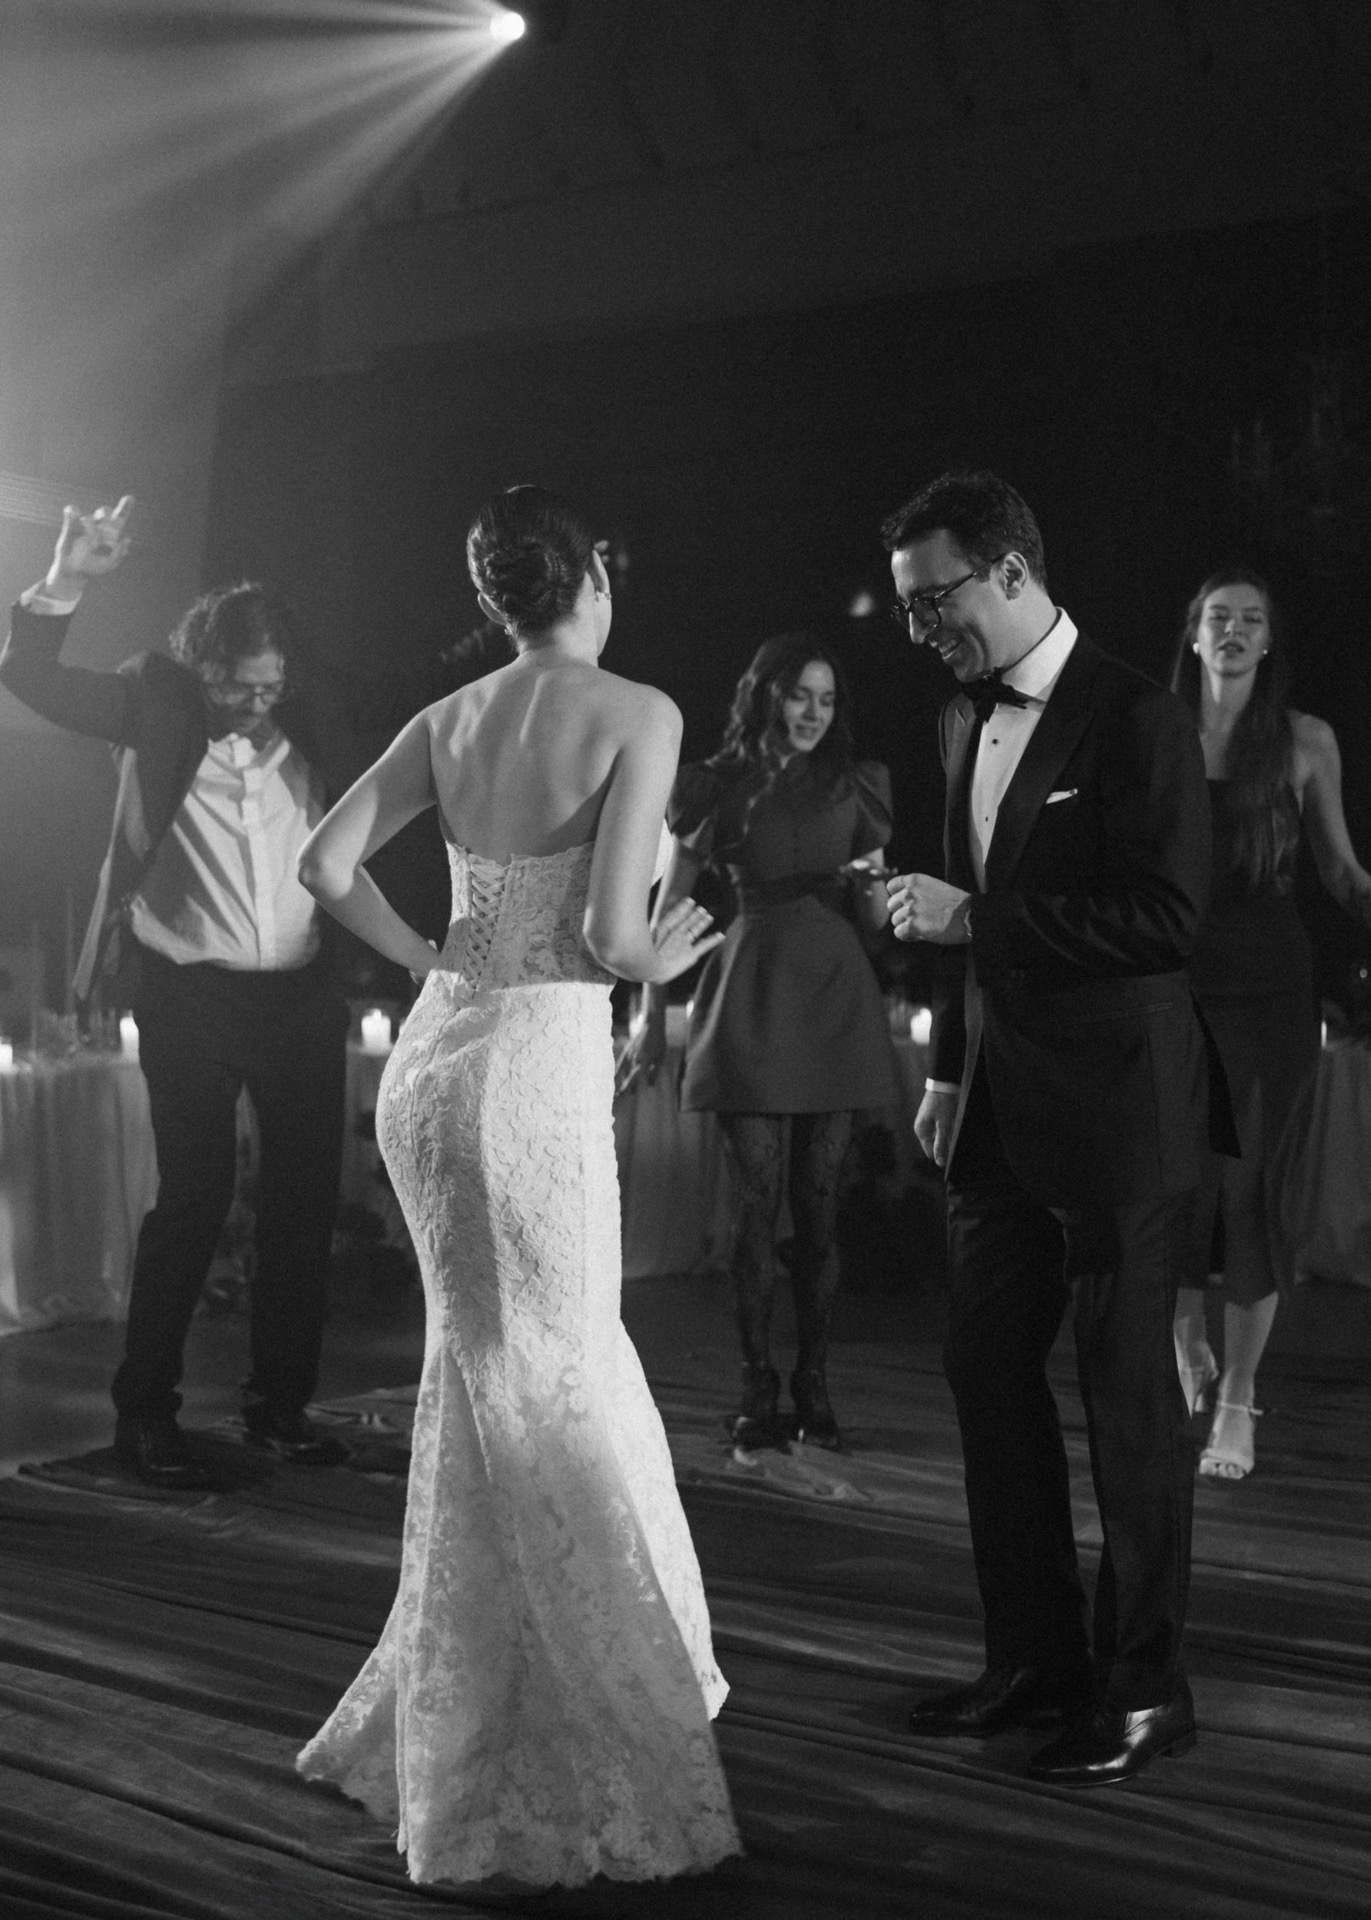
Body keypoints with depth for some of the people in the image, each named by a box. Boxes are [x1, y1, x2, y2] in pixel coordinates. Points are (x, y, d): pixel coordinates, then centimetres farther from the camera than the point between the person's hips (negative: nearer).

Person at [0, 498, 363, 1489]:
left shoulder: (312, 728, 2)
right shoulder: (156, 708, -3)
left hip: (302, 994, 3)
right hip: (192, 996, -3)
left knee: (306, 1199, 7)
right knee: (196, 1195, -4)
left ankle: (282, 1401, 22)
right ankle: (144, 1413, 10)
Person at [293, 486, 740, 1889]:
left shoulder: (450, 719, 7)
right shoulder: (638, 715, -10)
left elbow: (326, 861, 5)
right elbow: (610, 931, -17)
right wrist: (664, 959, 4)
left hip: (433, 1058, 6)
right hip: (540, 1064, -6)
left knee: (508, 1368, 21)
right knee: (543, 1393, 5)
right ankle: (523, 1770, 16)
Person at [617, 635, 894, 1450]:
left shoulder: (854, 785, 13)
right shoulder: (719, 787, 6)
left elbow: (878, 918, 15)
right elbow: (668, 910, 7)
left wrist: (875, 886, -8)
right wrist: (652, 1017, 2)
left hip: (835, 995, 2)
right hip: (752, 996, -2)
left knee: (819, 1203, 1)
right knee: (758, 1201, -3)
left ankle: (814, 1384, 7)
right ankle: (758, 1388, 3)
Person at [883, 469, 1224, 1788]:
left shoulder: (1135, 722, -13)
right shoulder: (965, 722, 11)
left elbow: (1167, 919, -20)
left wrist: (972, 918, -22)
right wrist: (950, 1067, 13)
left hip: (1112, 1111, -8)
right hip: (1000, 1116, 8)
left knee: (1127, 1395, 2)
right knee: (987, 1375, 12)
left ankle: (1144, 1688, 16)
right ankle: (1035, 1659, 26)